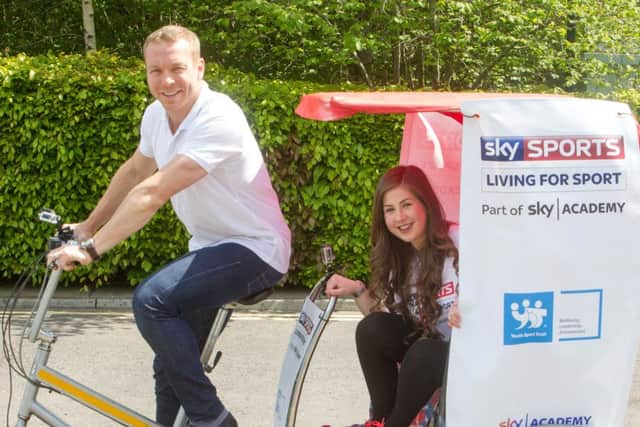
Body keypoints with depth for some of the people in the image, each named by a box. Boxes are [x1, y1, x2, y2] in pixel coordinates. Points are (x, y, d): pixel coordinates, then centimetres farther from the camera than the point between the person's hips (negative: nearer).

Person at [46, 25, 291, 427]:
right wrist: (88, 226, 22)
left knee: (151, 300, -27)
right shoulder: (157, 115, 0)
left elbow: (153, 192, -31)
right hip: (210, 246, 8)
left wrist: (91, 249, -30)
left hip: (254, 250, -8)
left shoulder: (218, 119, -25)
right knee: (171, 360, 8)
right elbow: (133, 172, 19)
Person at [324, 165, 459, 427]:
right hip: (424, 343, 6)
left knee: (423, 355, -33)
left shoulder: (457, 247, -19)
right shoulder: (398, 257, 3)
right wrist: (358, 291, -13)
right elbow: (381, 316, 4)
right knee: (372, 329, -17)